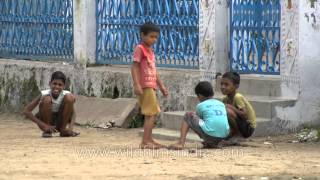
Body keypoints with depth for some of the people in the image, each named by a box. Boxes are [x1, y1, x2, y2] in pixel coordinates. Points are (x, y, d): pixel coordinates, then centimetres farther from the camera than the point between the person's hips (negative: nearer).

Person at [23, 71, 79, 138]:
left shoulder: (66, 94, -16)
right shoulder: (44, 94, -21)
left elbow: (72, 114, -10)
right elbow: (26, 111, -24)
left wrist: (70, 128, -31)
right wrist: (43, 125, -31)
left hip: (59, 122, 2)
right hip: (46, 122, -2)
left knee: (69, 97, -20)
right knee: (47, 99, -30)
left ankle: (63, 129, -9)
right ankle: (46, 131, -14)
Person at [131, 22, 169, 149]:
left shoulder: (150, 50, 19)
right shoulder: (140, 48, -8)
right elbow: (134, 67, -15)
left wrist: (161, 86, 25)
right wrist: (136, 85, -24)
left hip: (151, 86, 10)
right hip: (145, 86, -10)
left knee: (152, 114, 13)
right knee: (151, 114, -12)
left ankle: (149, 140, 20)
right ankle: (145, 142, -13)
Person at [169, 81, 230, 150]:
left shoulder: (200, 106, 10)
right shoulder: (221, 104, 23)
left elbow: (198, 119, 22)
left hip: (209, 134, -5)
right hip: (224, 136, 5)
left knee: (188, 115, 15)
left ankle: (181, 143, -1)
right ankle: (211, 143, 22)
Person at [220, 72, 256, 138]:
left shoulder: (237, 97, -20)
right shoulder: (225, 99, 4)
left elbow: (244, 114, -28)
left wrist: (231, 107, -30)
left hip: (248, 128, -8)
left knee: (228, 111, -30)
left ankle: (237, 136, -12)